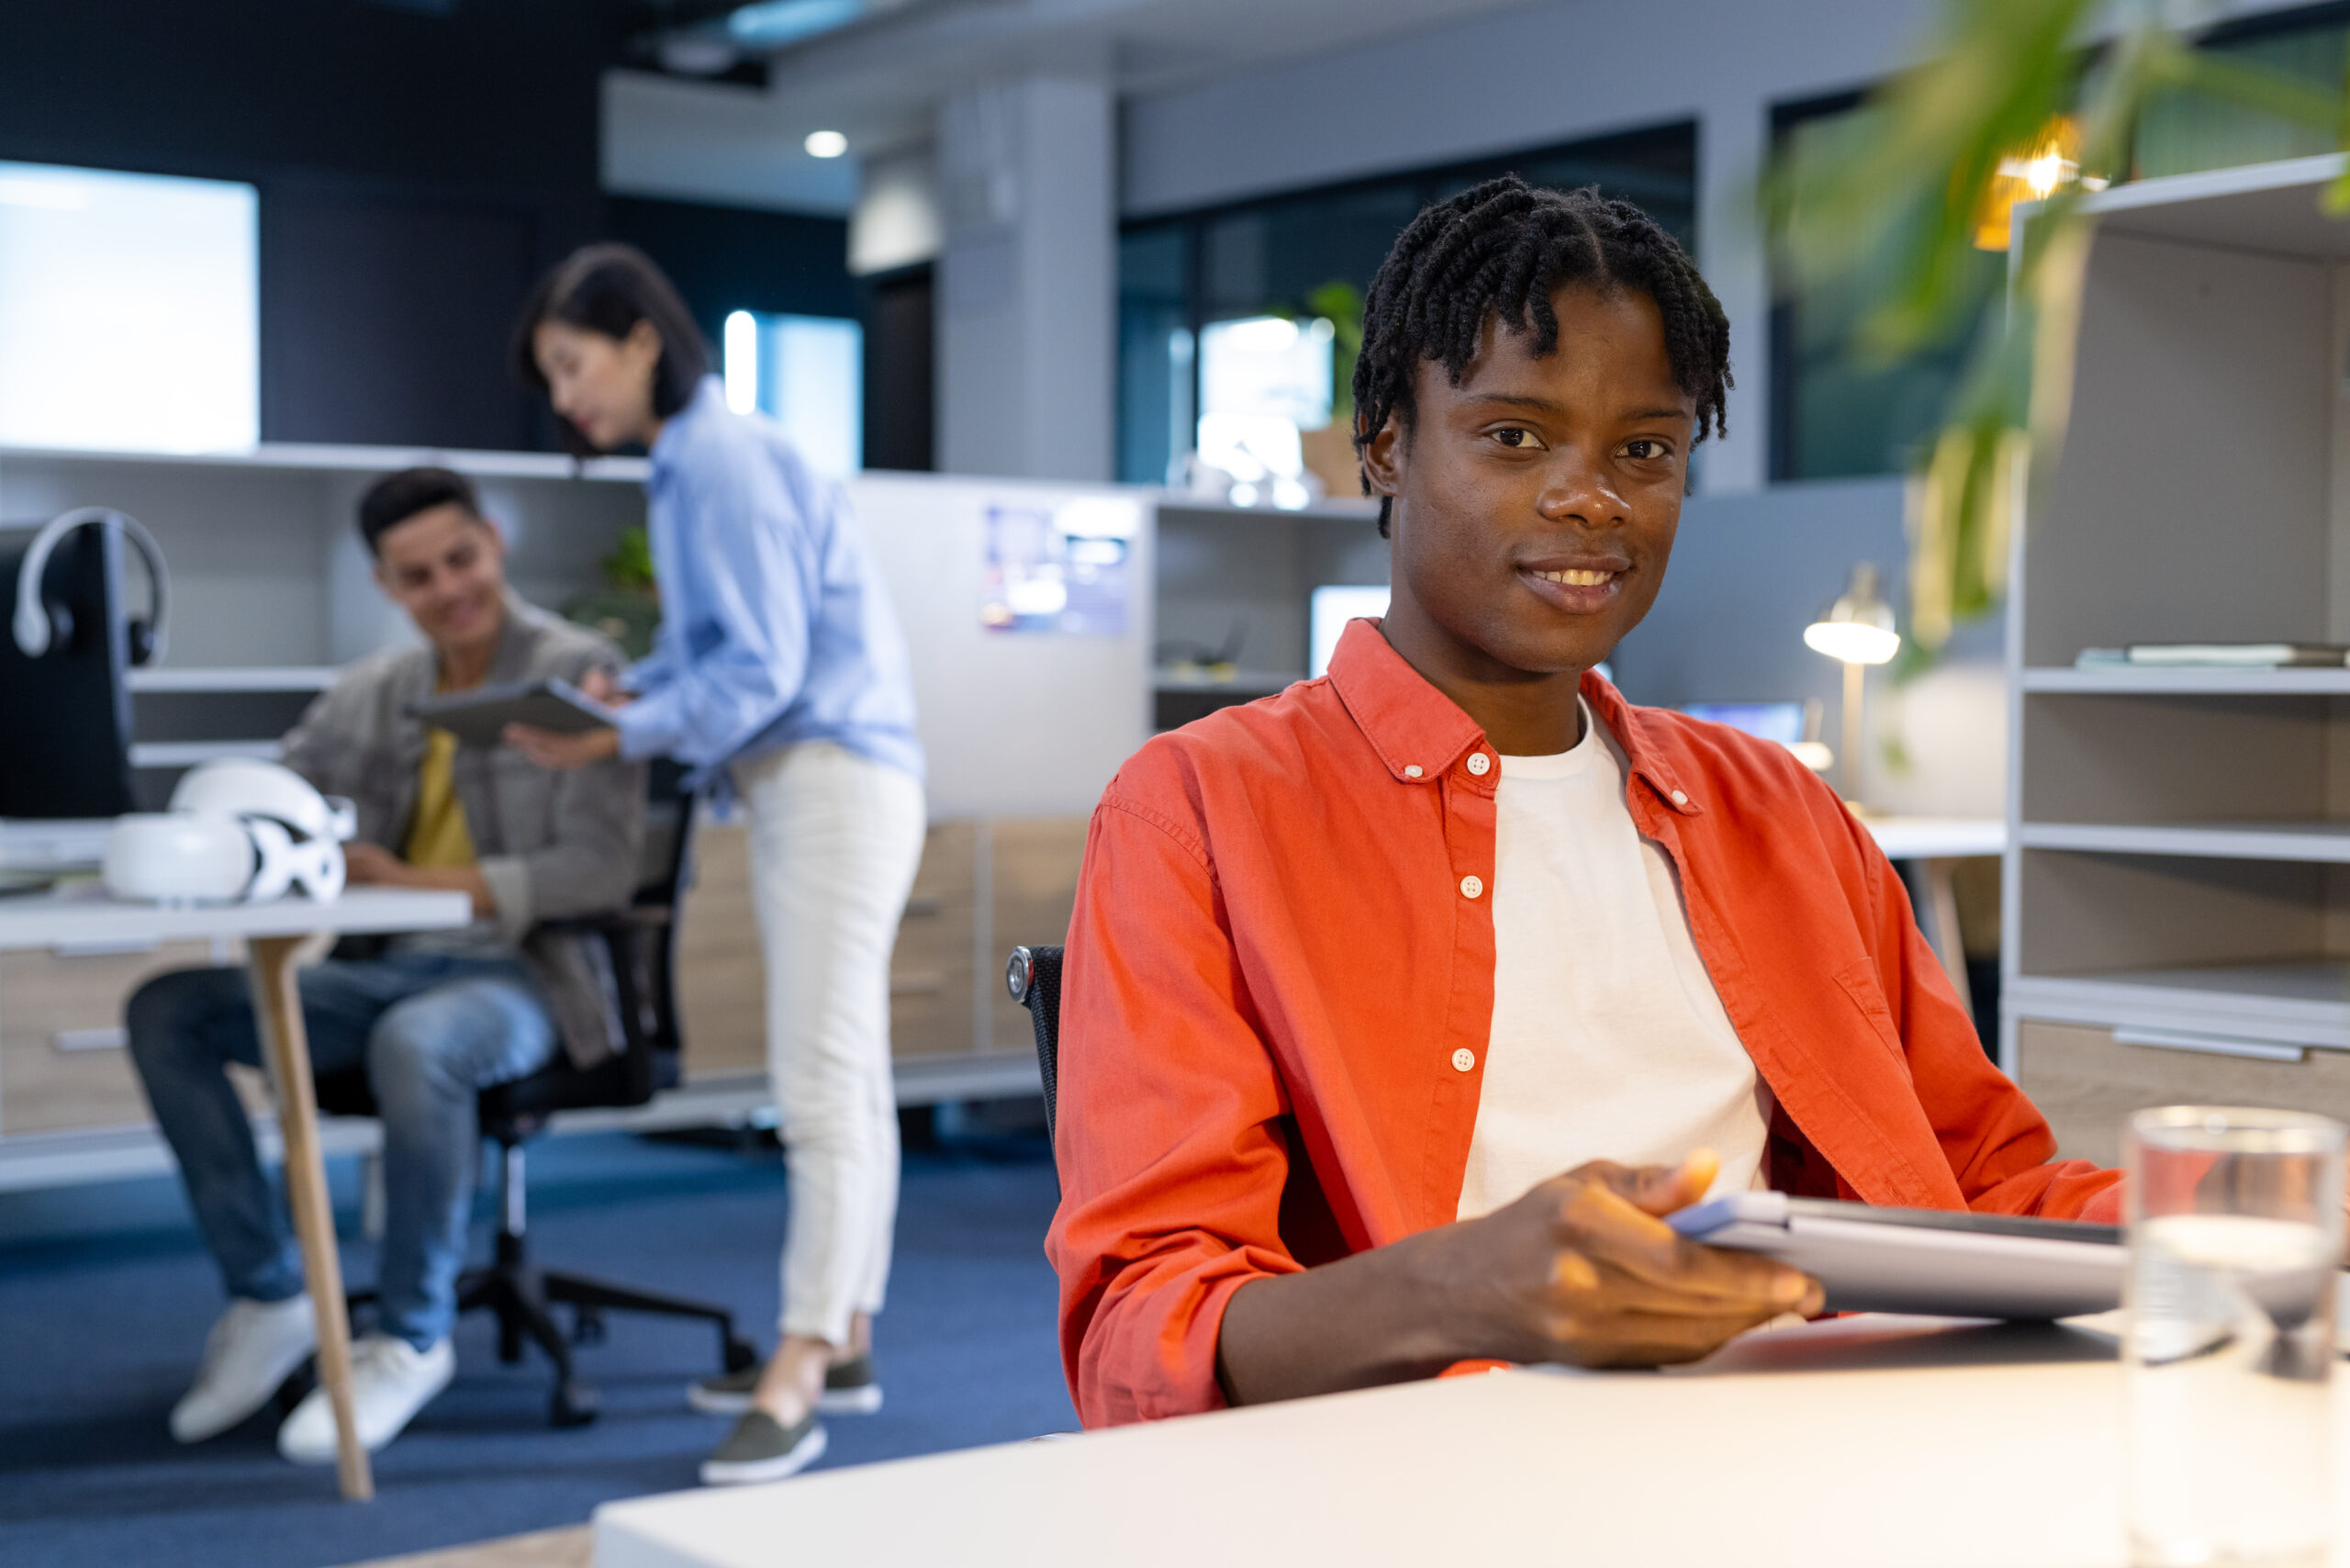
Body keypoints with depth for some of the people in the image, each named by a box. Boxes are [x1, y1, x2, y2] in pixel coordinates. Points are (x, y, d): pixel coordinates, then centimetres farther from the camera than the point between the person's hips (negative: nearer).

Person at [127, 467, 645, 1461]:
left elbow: (602, 869, -13)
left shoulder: (579, 672, -4)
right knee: (168, 1010, -11)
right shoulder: (370, 695, 13)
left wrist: (417, 883, -20)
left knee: (415, 1041, -39)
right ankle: (267, 1300, -3)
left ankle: (412, 1338, -19)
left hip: (530, 973, -6)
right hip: (395, 970, 6)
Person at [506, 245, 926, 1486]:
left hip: (834, 780, -11)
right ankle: (842, 1344, 22)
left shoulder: (722, 461, -15)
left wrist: (618, 739, -19)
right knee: (843, 1080, 14)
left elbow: (762, 666, -19)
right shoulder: (690, 459, 15)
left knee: (822, 1083, -10)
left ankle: (795, 1380, -9)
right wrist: (625, 689, 4)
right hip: (806, 786, 11)